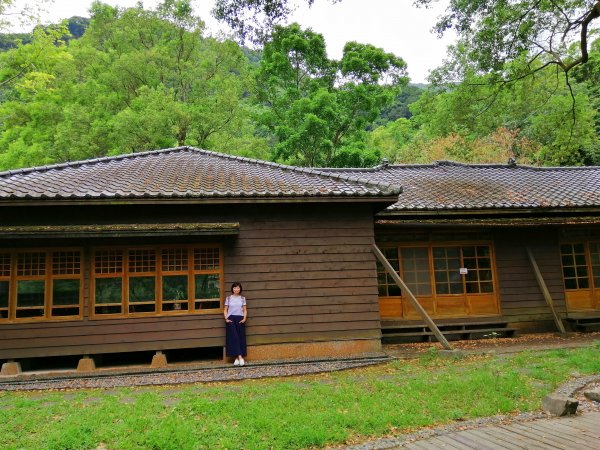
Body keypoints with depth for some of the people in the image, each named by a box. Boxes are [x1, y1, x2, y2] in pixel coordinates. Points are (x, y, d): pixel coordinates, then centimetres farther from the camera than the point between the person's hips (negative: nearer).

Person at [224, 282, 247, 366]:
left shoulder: (242, 298, 8)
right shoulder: (228, 298, 6)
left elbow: (244, 310, 8)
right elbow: (225, 310, 8)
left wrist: (244, 318, -6)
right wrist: (226, 318, -6)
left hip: (240, 319, 1)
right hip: (231, 319, -1)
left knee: (241, 337, -1)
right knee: (234, 337, -10)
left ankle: (238, 357, 4)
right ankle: (239, 357, -12)